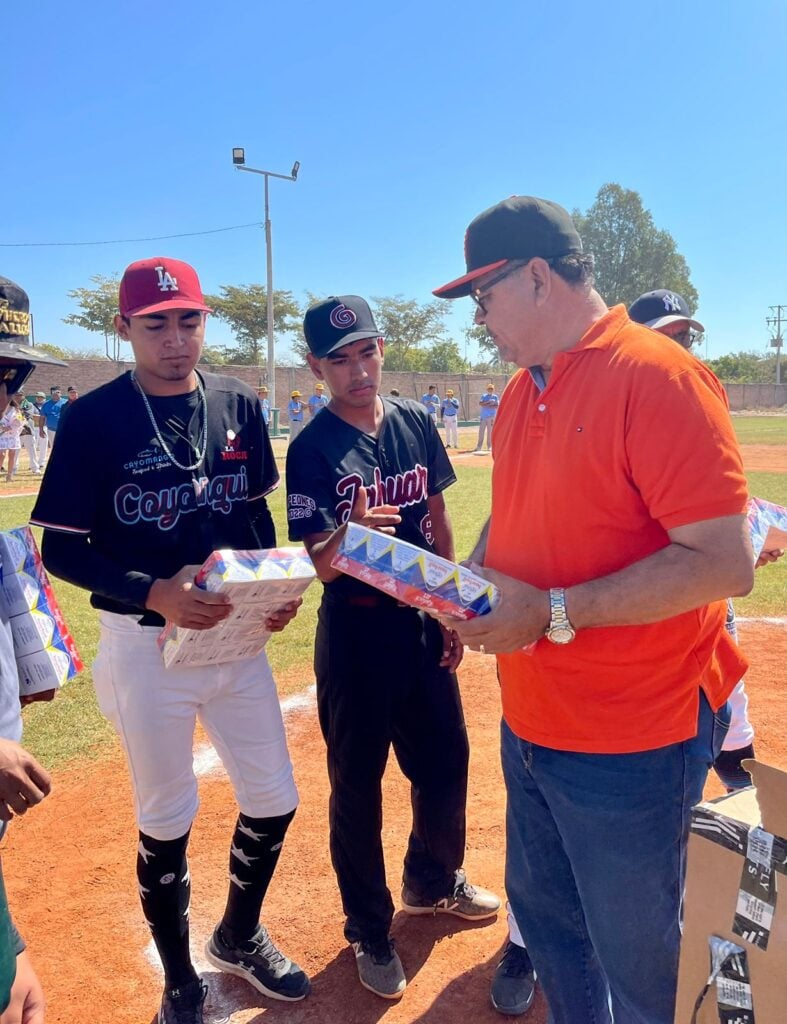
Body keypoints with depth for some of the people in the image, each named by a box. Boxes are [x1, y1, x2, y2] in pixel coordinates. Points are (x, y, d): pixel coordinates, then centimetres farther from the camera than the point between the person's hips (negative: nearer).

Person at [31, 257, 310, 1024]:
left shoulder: (238, 406, 1)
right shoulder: (94, 419, -11)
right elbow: (61, 550, -9)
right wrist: (155, 593, -24)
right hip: (145, 644, -4)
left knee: (274, 803, 13)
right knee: (166, 822, 12)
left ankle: (238, 938, 43)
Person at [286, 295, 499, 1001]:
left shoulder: (417, 423, 2)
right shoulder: (312, 450, -13)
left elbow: (437, 519, 10)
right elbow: (319, 566, -17)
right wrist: (347, 535, -39)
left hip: (422, 622, 5)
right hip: (355, 632, -5)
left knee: (446, 760, 17)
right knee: (358, 782, 8)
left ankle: (432, 883, 45)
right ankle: (370, 932, 30)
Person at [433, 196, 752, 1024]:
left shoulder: (658, 378, -19)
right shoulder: (520, 394, 7)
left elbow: (725, 563, -24)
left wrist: (555, 613, -25)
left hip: (631, 745, -7)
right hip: (529, 724, 8)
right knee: (544, 920, 25)